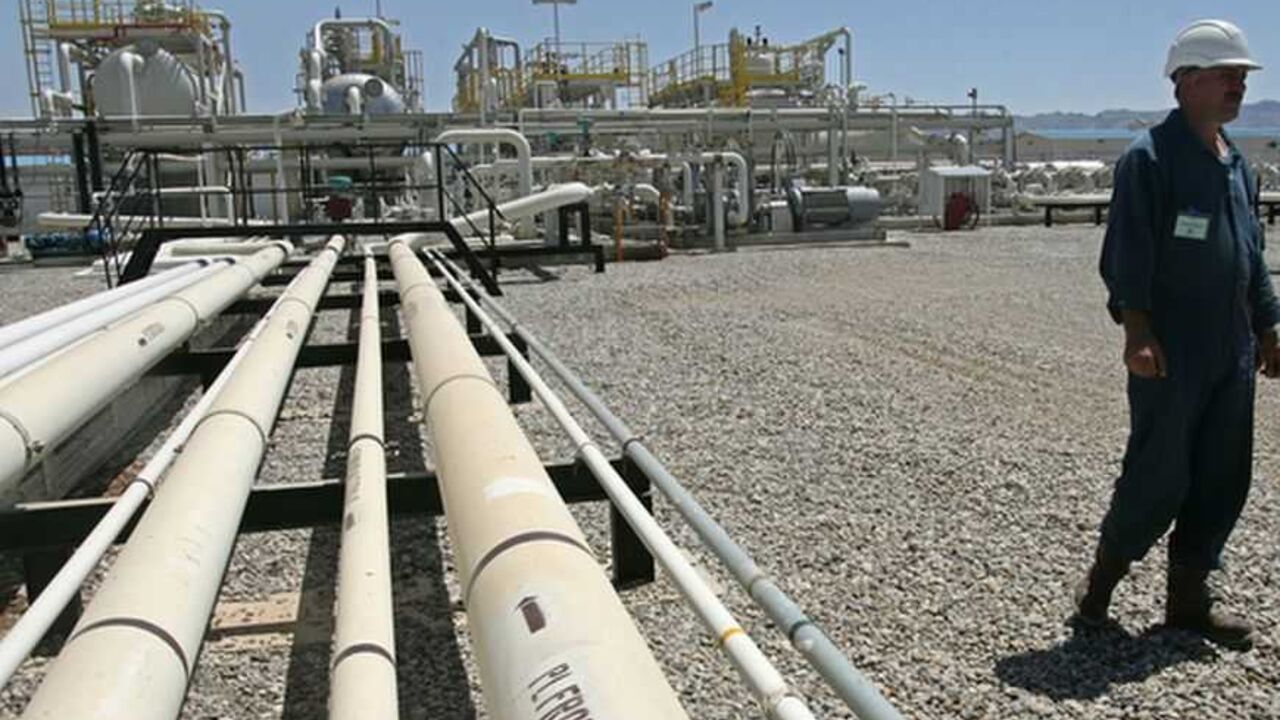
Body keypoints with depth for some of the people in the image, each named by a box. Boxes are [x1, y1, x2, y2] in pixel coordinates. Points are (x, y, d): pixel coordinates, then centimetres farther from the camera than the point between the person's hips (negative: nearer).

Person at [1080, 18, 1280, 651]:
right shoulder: (1150, 156, -9)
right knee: (1159, 478, -3)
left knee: (1222, 481, 10)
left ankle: (1189, 599, 23)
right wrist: (1137, 330, -22)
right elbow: (1128, 252, -15)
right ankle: (1101, 579, 18)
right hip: (1170, 355, -8)